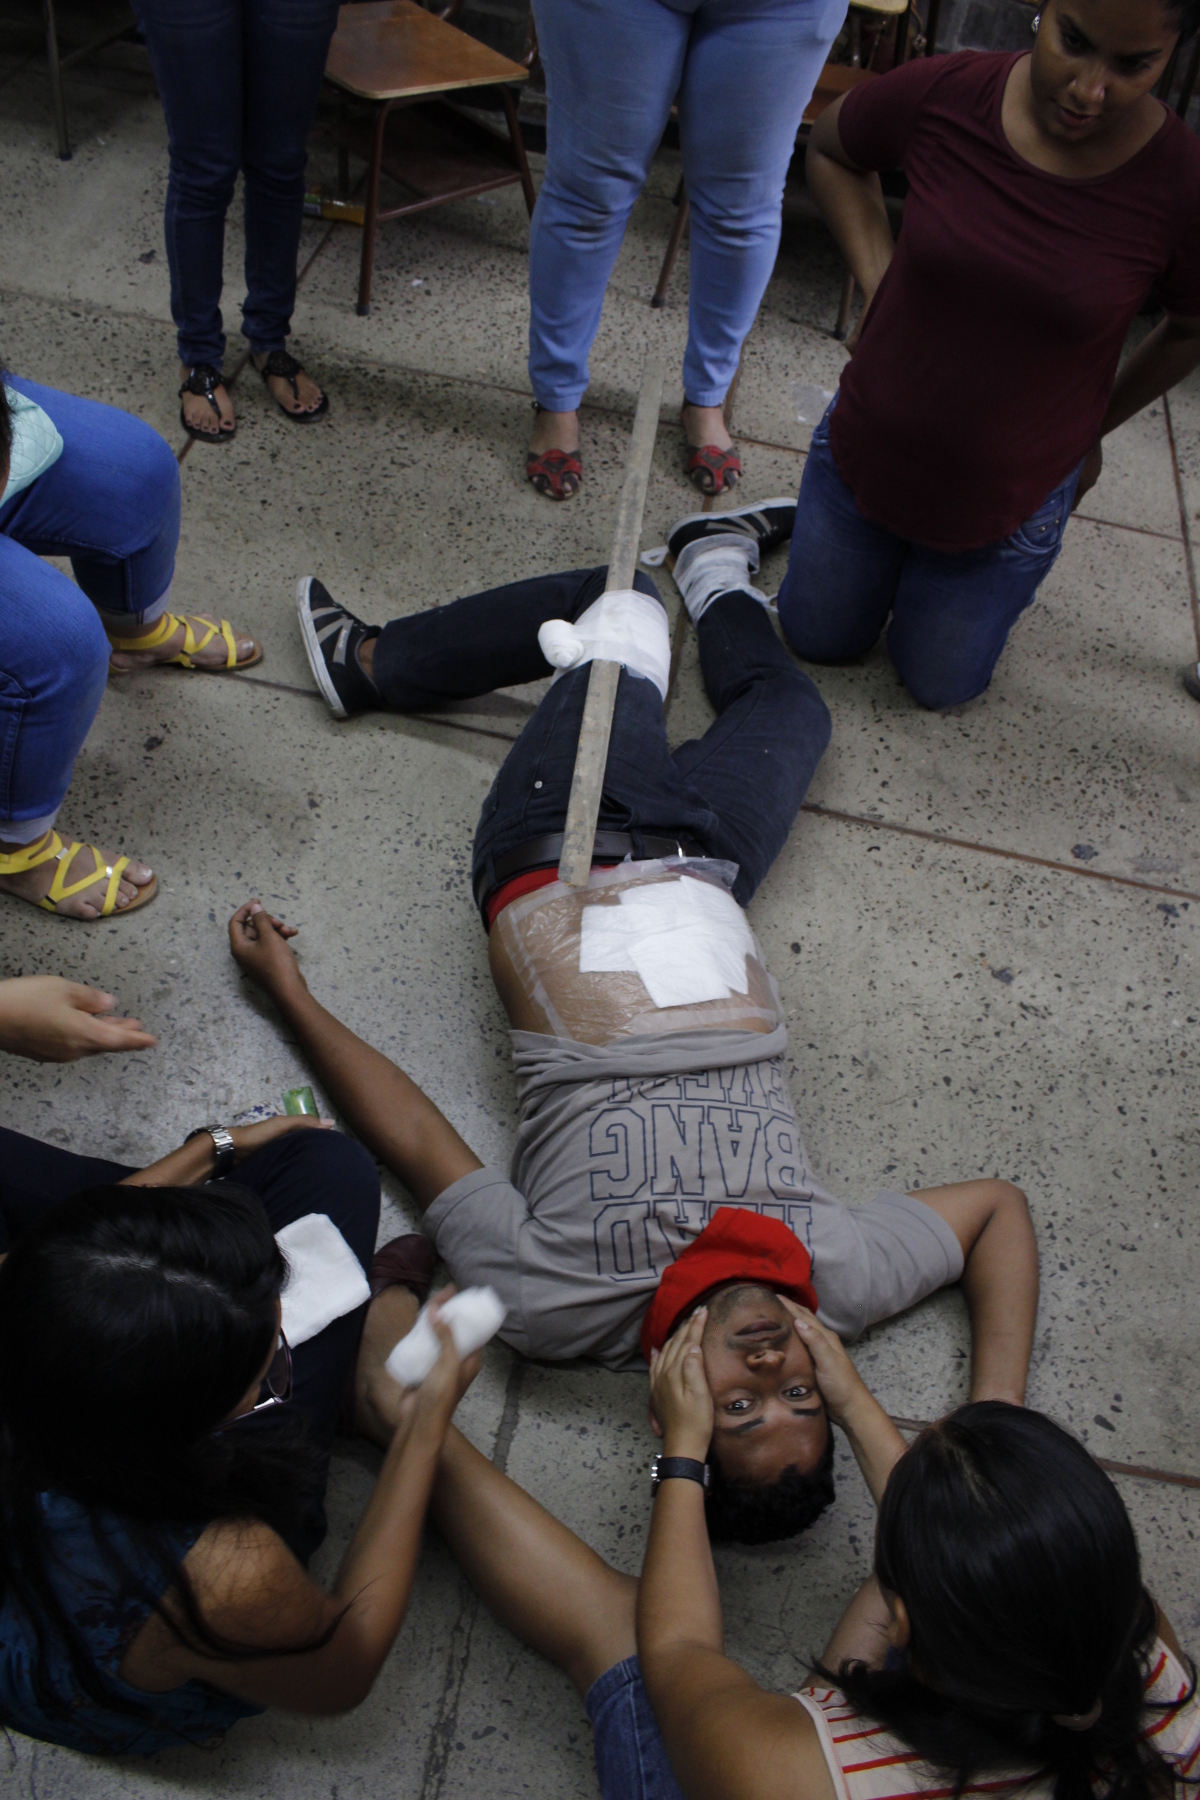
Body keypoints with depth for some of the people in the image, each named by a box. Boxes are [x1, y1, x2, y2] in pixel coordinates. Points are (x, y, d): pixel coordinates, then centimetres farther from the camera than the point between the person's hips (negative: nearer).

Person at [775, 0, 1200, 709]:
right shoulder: (942, 95, -21)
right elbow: (831, 149, 2)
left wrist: (1092, 427, 6)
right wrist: (880, 284, -7)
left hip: (1007, 501, -1)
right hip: (865, 450, 2)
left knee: (940, 684, 17)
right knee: (819, 640, 18)